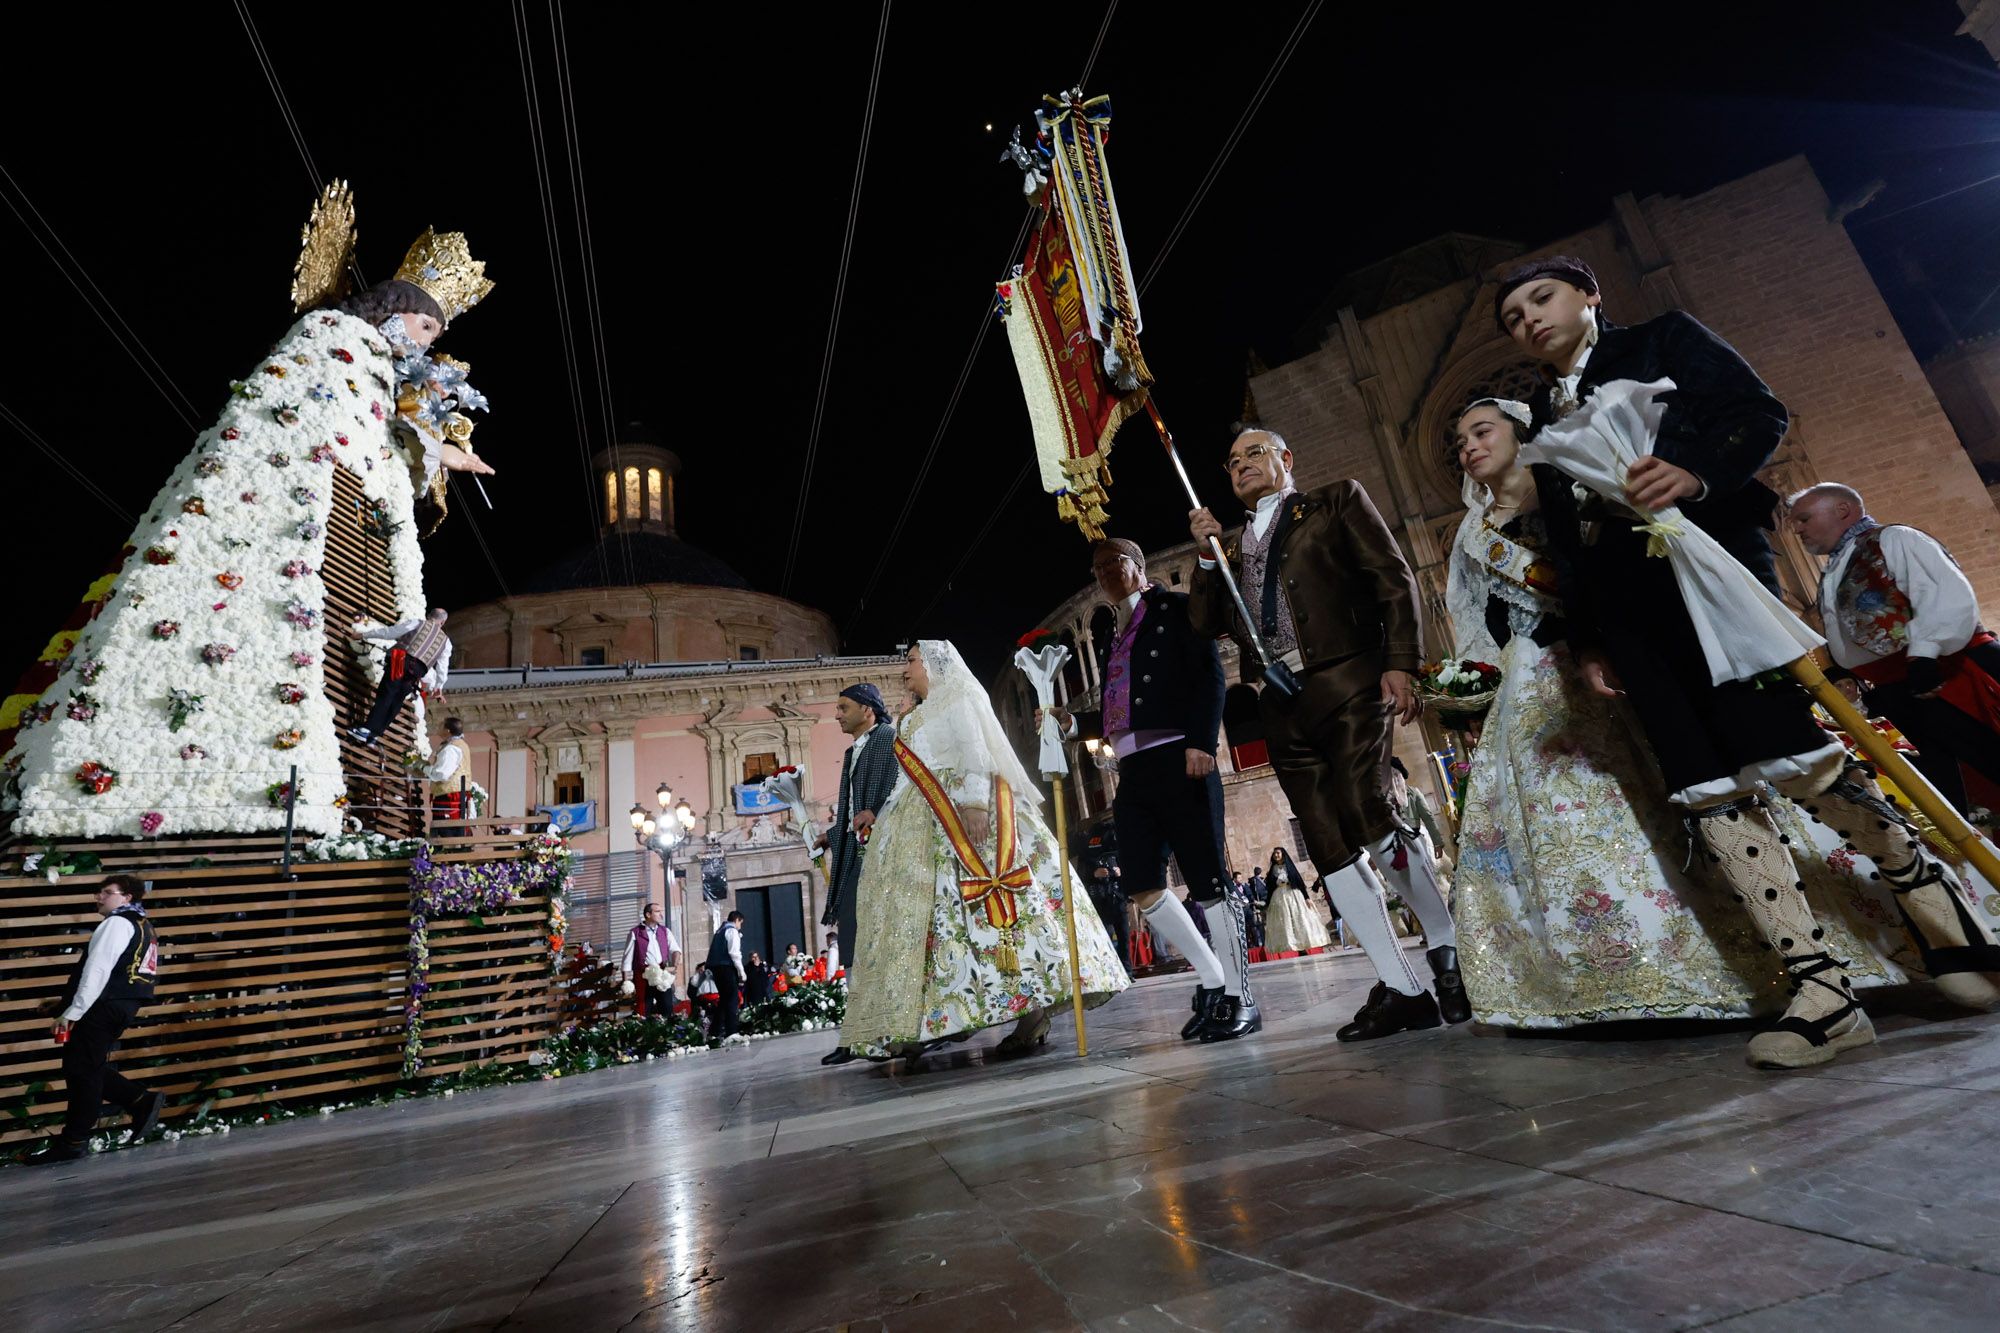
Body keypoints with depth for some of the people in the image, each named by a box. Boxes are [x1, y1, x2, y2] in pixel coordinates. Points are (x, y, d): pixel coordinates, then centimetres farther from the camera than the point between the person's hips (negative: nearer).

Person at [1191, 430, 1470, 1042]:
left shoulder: (1337, 501, 12)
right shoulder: (1235, 542, 25)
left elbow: (1395, 580, 2)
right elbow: (1208, 622, 17)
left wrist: (1401, 664, -10)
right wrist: (1207, 555, 4)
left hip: (1346, 684, -5)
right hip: (1282, 707, 5)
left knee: (1369, 819, -17)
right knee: (1329, 849, 0)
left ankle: (1448, 953, 6)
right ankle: (1403, 990, 8)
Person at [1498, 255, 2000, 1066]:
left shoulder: (1663, 340, 16)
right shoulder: (1544, 422, 23)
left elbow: (1760, 413, 1)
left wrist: (1697, 473, -20)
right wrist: (1586, 640, 10)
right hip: (1620, 598, 4)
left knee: (1792, 757, -12)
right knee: (1706, 791, -5)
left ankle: (1933, 900, 15)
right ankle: (1823, 989, -2)